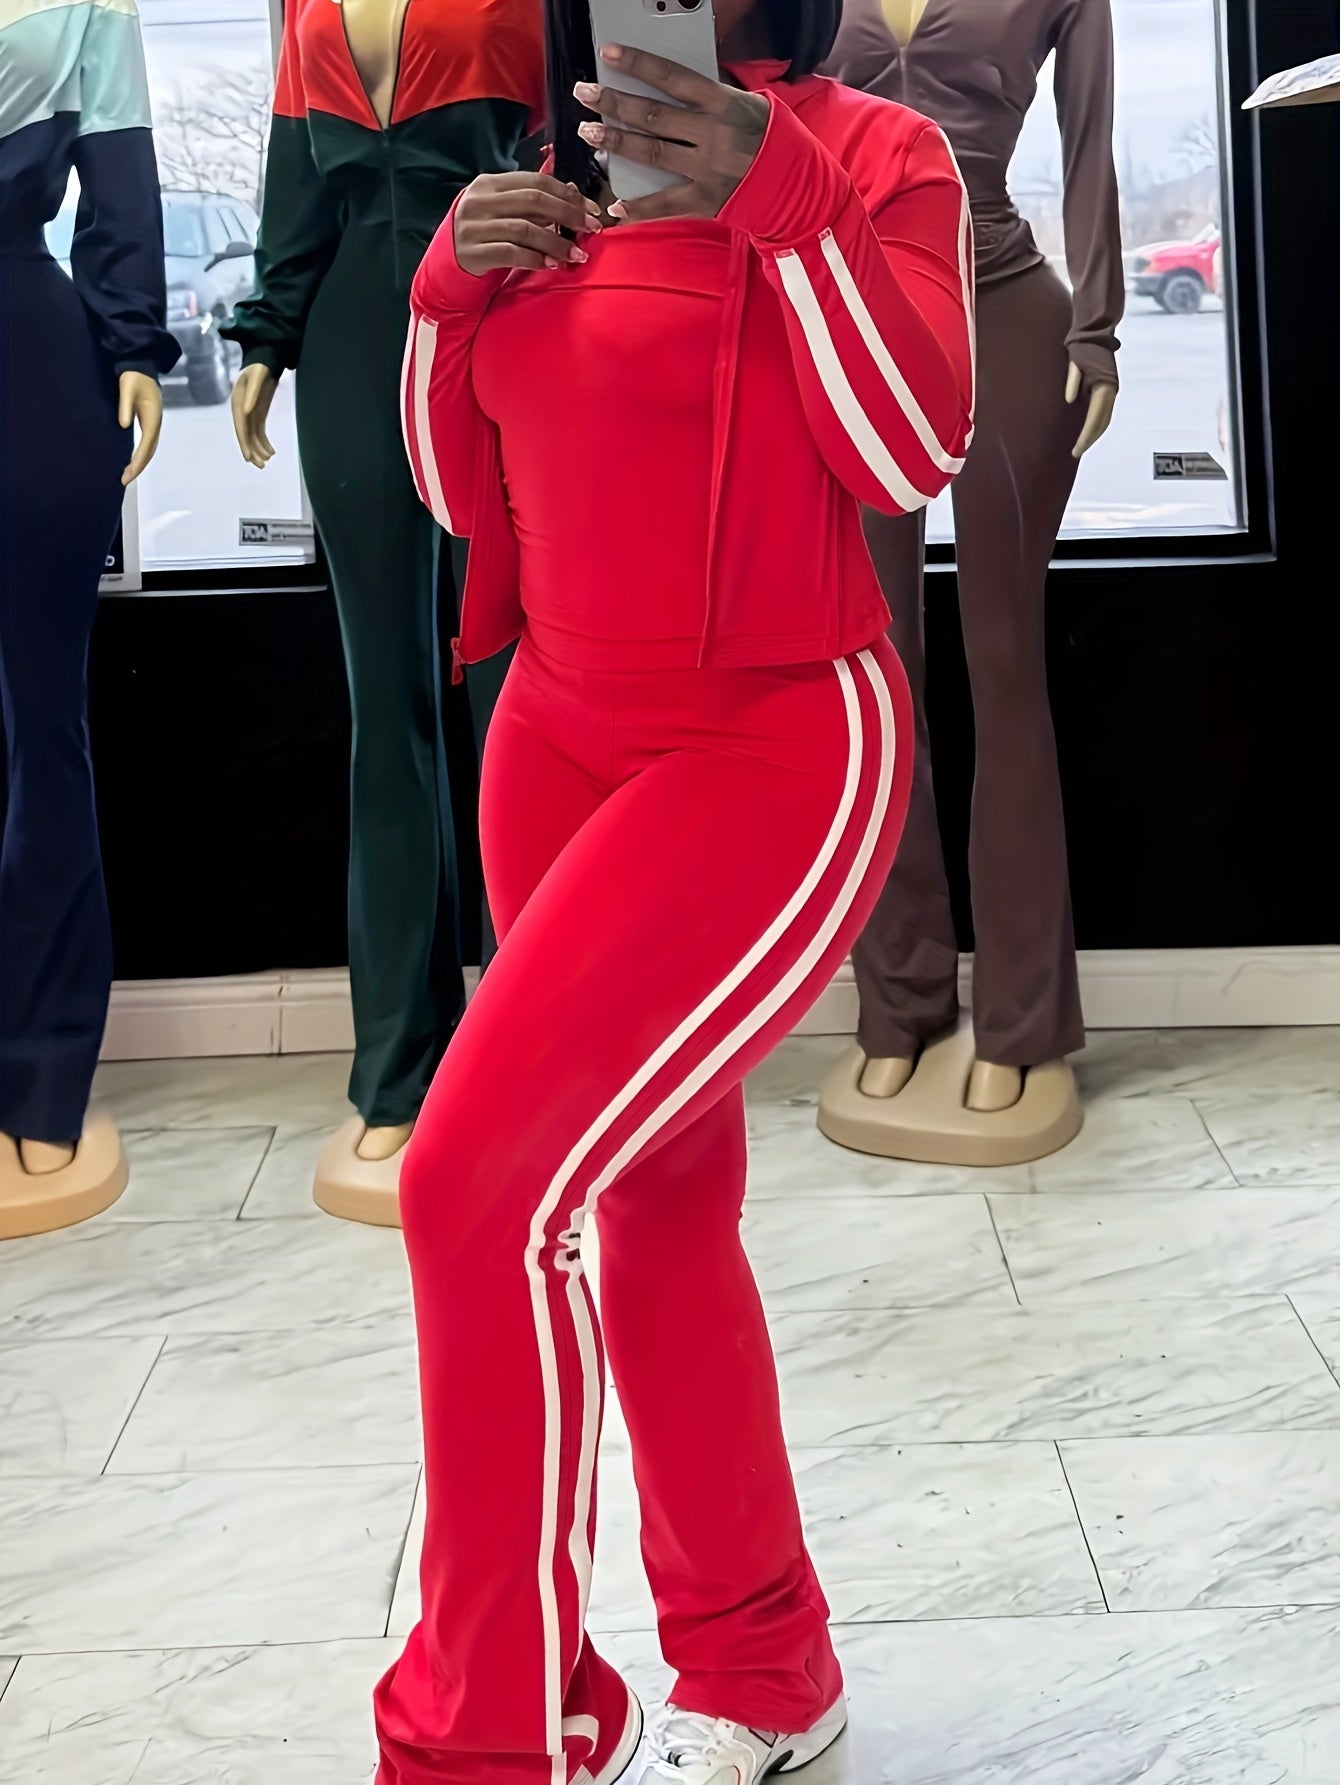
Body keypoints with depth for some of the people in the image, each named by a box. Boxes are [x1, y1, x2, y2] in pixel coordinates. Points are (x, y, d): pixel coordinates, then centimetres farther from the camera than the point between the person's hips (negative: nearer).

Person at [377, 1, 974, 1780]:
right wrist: (454, 287, -5)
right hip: (562, 743, 7)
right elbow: (468, 491, 12)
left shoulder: (870, 152, -4)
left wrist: (777, 199, -24)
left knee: (482, 1184, -18)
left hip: (777, 750, -7)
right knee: (655, 1204, 11)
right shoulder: (559, 179, 12)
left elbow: (911, 452, -16)